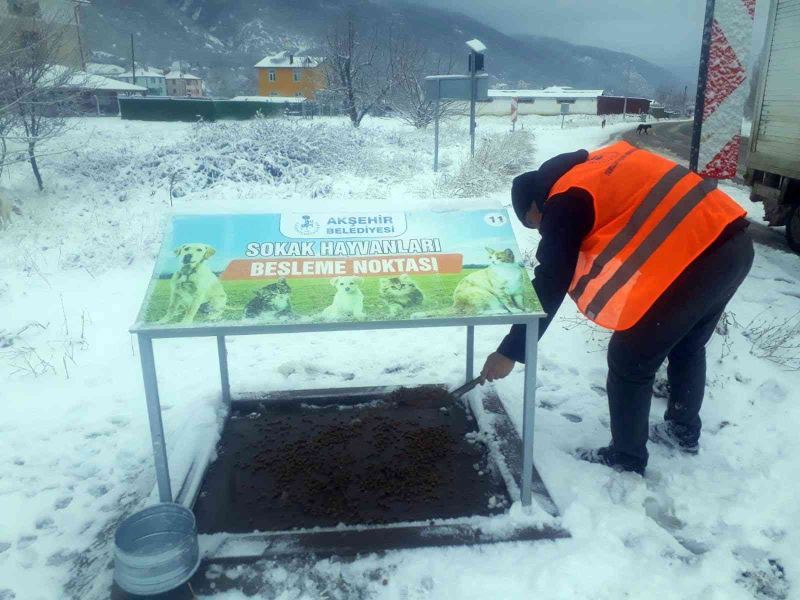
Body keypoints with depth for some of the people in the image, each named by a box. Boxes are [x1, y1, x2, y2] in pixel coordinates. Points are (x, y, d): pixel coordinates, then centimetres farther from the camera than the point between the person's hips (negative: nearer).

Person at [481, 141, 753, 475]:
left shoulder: (564, 202, -4)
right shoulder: (601, 163, 20)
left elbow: (550, 284, -6)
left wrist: (510, 352, 0)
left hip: (696, 257, -9)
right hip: (734, 241, 9)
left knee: (629, 361, 6)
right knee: (688, 345, 27)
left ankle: (626, 460, 22)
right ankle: (683, 431, 46)